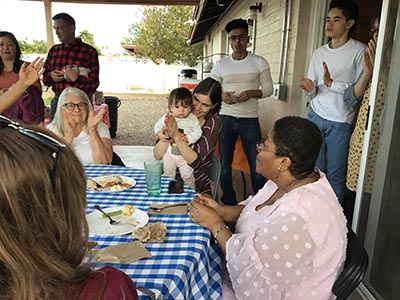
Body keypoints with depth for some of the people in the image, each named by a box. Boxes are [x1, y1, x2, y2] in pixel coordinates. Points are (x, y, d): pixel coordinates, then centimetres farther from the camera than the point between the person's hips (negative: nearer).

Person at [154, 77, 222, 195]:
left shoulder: (213, 124, -5)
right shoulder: (176, 117, 0)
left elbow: (195, 161, -16)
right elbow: (157, 156, -2)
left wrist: (176, 136, -24)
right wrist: (166, 135, -18)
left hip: (197, 189, -2)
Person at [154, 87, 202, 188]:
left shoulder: (192, 119, -10)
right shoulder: (167, 118, -7)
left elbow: (197, 132, -12)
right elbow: (158, 126, 4)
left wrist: (188, 139, -27)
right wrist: (159, 133, -18)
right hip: (169, 152, 2)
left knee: (187, 176, 7)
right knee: (168, 175, 16)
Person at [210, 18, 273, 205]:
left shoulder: (260, 63, 1)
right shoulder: (220, 65, 5)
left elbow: (268, 89, 3)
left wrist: (252, 93, -17)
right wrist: (221, 96, -14)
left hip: (250, 120, -2)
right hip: (226, 119, 2)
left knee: (257, 165, -1)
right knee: (225, 164, 9)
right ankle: (229, 204, 27)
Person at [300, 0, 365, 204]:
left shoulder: (359, 51, -5)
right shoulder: (319, 52, 11)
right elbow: (313, 92, 11)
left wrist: (331, 83, -17)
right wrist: (310, 89, -10)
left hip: (340, 123, -4)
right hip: (316, 117, 4)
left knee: (335, 175, 3)